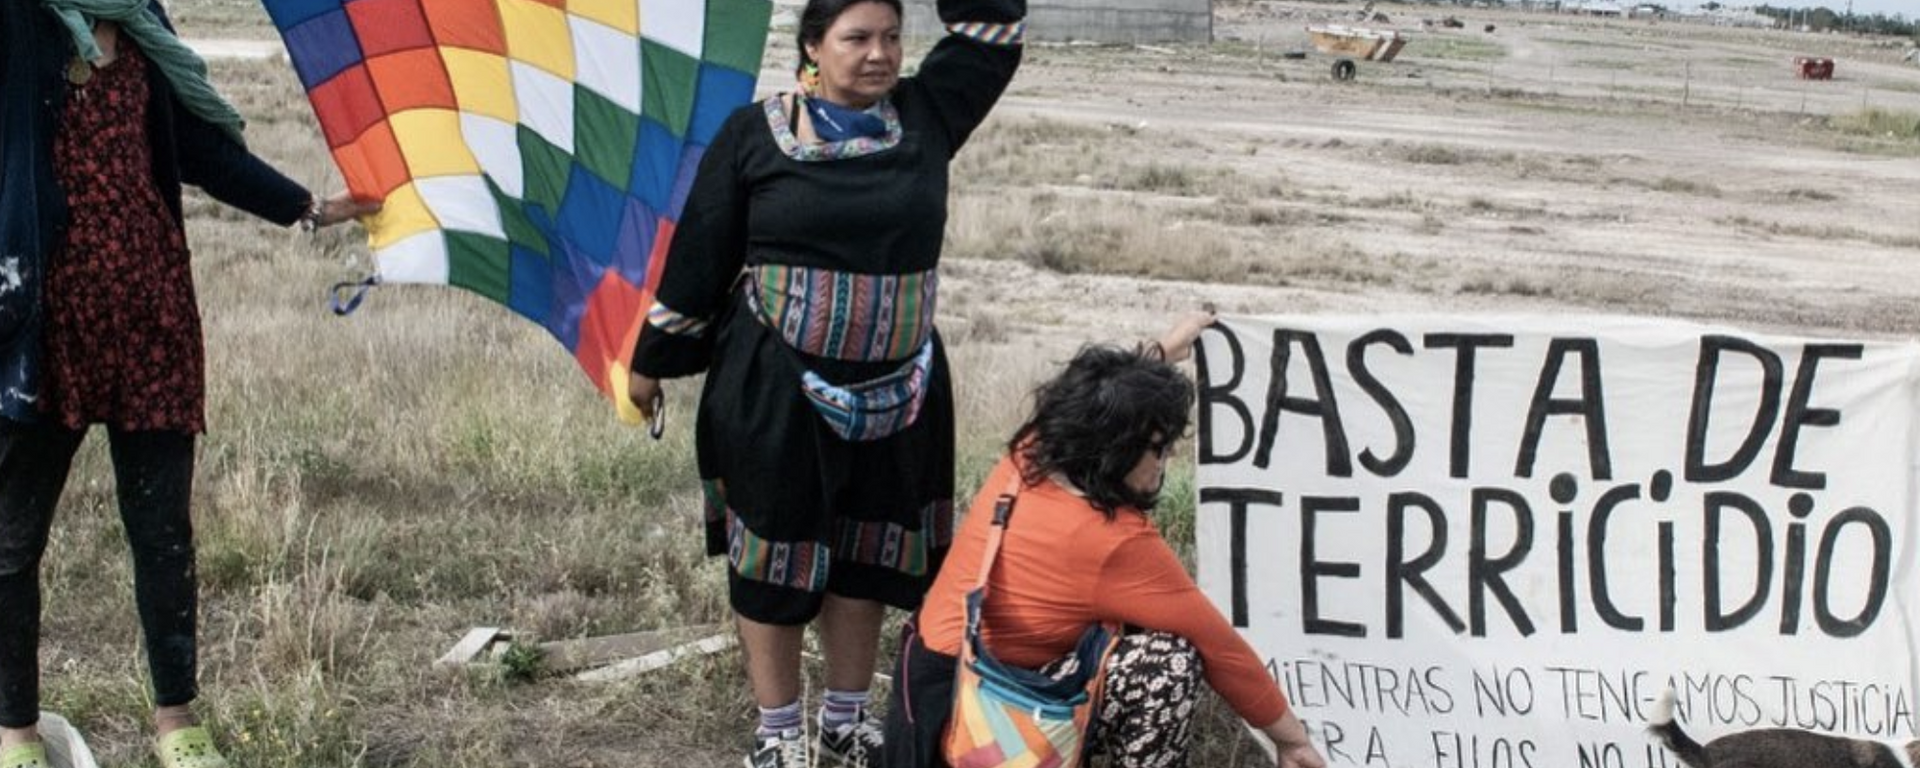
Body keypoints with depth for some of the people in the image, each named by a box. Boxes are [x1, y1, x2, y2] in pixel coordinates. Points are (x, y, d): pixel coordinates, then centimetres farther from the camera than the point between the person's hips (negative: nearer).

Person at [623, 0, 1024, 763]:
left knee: (868, 554, 14)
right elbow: (700, 251, -2)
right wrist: (653, 358, 3)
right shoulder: (755, 133, -7)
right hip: (774, 385, -3)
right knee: (775, 552, 7)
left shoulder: (926, 116, 1)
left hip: (896, 389, 3)